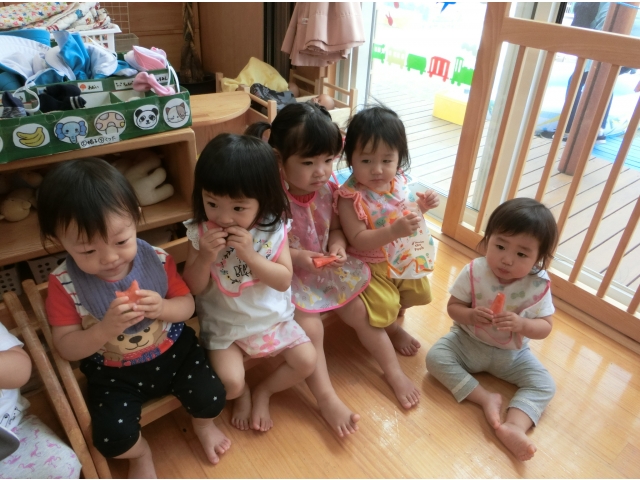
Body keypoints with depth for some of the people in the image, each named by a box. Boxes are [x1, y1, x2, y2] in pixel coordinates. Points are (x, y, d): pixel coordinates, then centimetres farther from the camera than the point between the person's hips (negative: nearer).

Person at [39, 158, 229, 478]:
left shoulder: (157, 260, -14)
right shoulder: (64, 284, -17)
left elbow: (187, 304, -4)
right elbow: (66, 348, -13)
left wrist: (163, 308, -28)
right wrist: (105, 329, -33)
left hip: (173, 351, 1)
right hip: (113, 373, 0)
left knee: (211, 397, -11)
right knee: (113, 437, -15)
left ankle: (202, 426, 28)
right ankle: (140, 454, 24)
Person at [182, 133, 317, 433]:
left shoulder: (273, 228, -14)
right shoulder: (200, 232, -14)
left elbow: (284, 280, -16)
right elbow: (193, 288, -9)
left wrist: (249, 254, -30)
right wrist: (205, 256, -29)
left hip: (272, 317, 2)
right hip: (224, 325, -1)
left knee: (307, 361, -4)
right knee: (230, 383, -18)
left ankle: (263, 392, 21)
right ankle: (242, 395, 20)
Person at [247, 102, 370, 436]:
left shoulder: (327, 188, -8)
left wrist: (337, 243, -14)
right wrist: (294, 256, -28)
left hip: (326, 268, 6)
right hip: (286, 278, -5)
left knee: (359, 309, 4)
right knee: (310, 328, -17)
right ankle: (327, 399, 2)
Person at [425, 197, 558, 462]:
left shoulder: (539, 286, -19)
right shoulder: (474, 271, -20)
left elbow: (545, 327, -12)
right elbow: (453, 306, -11)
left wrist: (522, 324, -35)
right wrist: (470, 315, -34)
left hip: (512, 354, 1)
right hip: (468, 342, 0)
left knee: (544, 384, -14)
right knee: (435, 357, -22)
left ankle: (514, 426, -22)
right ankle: (486, 398, -19)